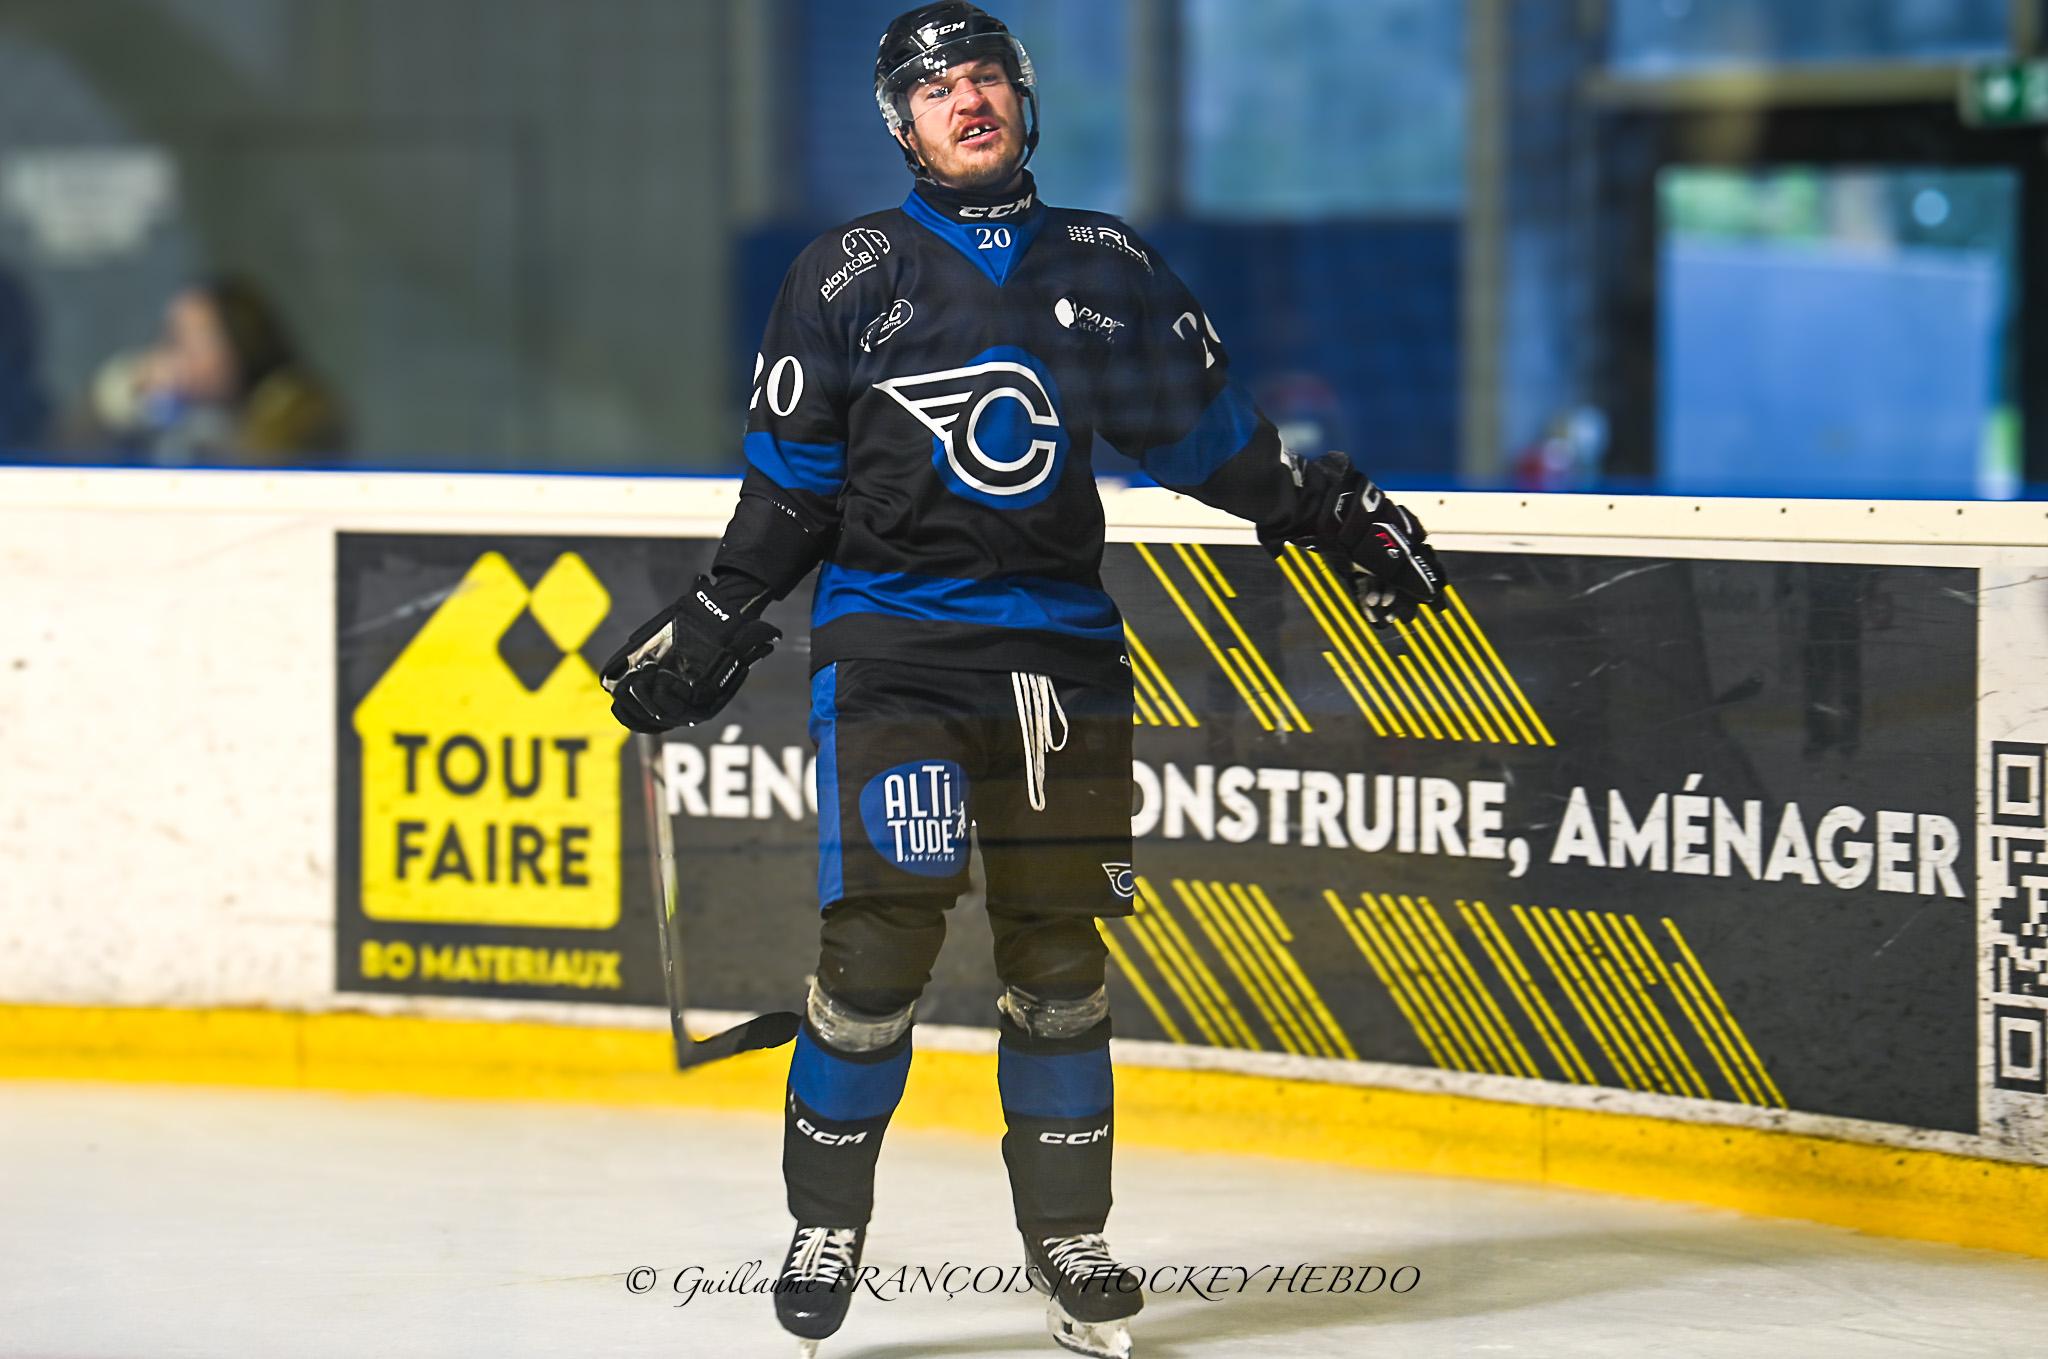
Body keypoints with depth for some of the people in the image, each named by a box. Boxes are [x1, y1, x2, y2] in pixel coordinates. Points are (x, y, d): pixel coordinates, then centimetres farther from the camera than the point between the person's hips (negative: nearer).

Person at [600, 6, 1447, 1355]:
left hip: (1061, 648, 3)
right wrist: (711, 629, 4)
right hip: (892, 637, -2)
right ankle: (827, 1225, 2)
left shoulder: (1107, 270, 10)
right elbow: (789, 487, 8)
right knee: (882, 936, -12)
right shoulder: (850, 275, 3)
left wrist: (1334, 510, 12)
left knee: (1059, 947, 4)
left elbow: (1206, 429, 19)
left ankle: (1068, 1235, 16)